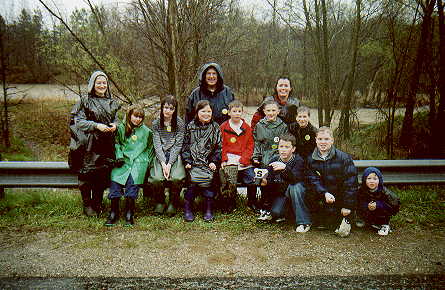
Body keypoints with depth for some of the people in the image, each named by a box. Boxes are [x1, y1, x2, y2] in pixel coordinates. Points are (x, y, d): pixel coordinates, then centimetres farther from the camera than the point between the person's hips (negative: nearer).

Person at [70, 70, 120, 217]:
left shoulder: (111, 102, 13)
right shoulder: (85, 101, -2)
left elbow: (115, 119, 18)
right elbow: (79, 121, -8)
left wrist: (114, 125, -5)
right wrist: (97, 126, -19)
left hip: (106, 145, 4)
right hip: (89, 145, -4)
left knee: (102, 174, 8)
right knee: (87, 174, -2)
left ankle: (97, 204, 22)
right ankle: (87, 205, 12)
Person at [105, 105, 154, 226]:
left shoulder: (146, 131, 17)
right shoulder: (121, 128, 16)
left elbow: (149, 149, 21)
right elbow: (117, 144, 17)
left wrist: (147, 163, 9)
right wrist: (119, 156, 1)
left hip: (139, 161, -1)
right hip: (123, 160, 1)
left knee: (133, 179, -29)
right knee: (115, 177, -26)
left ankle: (129, 214, -25)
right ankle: (114, 213, -22)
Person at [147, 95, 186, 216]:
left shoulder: (180, 123, 0)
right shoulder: (156, 123, 4)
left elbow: (178, 145, -5)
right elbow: (157, 145, -3)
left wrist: (169, 164, -17)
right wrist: (163, 163, -17)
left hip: (175, 156, -1)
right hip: (160, 156, 1)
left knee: (176, 178, -28)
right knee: (157, 178, -26)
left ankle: (173, 203, 2)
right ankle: (160, 201, 4)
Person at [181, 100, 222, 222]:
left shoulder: (215, 127, 13)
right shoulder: (190, 126, 12)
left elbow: (218, 147, 11)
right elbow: (185, 146, 10)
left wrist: (214, 162, -2)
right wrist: (187, 161, -3)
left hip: (209, 162, 0)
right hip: (193, 162, 0)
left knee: (208, 176, -24)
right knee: (195, 176, -24)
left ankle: (208, 208, -14)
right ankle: (187, 207, -13)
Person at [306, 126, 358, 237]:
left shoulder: (344, 157, -9)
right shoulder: (311, 159, 1)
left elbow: (350, 183, -10)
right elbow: (313, 180, -6)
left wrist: (347, 206, -13)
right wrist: (325, 194, -24)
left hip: (341, 197, -3)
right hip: (324, 197, 3)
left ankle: (346, 219, 16)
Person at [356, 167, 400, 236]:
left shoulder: (383, 191, -23)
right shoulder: (361, 191, -16)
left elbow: (396, 202, -27)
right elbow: (359, 206, -12)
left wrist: (377, 205, -33)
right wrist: (367, 207, -35)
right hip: (368, 214, 3)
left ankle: (385, 225, -5)